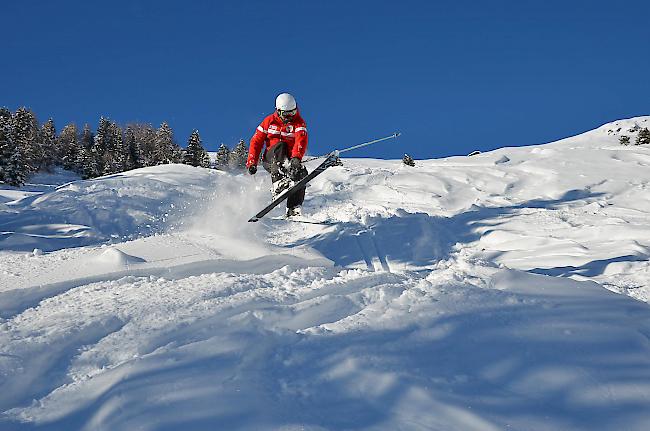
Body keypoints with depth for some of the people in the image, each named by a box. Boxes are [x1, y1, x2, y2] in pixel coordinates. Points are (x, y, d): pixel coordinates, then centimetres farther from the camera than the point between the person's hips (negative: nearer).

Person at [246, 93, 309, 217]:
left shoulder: (299, 123, -2)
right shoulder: (269, 121, 4)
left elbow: (301, 141, -22)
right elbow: (256, 141, 5)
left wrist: (296, 158, -42)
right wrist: (252, 162, -8)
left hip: (290, 160, 1)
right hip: (271, 159, -1)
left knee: (301, 173, -28)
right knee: (280, 145, -31)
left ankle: (293, 209, -27)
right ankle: (278, 184, -49)